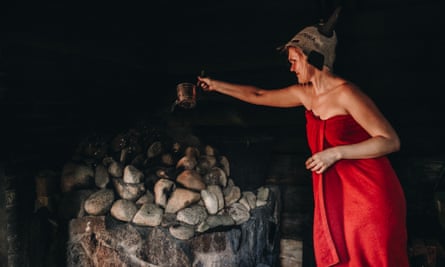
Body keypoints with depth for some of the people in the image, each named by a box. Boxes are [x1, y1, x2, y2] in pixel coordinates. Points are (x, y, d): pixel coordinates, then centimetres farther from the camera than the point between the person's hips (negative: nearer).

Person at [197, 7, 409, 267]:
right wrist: (216, 85, 23)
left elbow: (390, 141, -15)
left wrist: (336, 153, -21)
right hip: (333, 196, 7)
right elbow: (258, 95, 17)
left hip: (368, 195, -6)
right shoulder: (304, 94, 7)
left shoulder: (346, 93, -14)